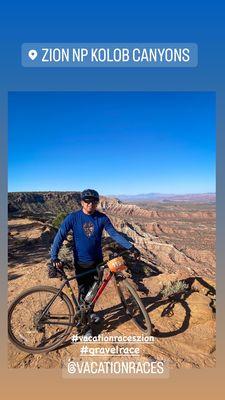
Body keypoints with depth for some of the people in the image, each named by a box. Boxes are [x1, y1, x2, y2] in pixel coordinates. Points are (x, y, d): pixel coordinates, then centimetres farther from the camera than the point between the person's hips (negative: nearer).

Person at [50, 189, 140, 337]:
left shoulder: (102, 218, -8)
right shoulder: (73, 217, -13)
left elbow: (115, 234, -6)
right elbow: (60, 236, -15)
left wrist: (131, 247, -14)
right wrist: (54, 257, -26)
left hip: (97, 261, 3)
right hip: (81, 263, -2)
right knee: (84, 292, 7)